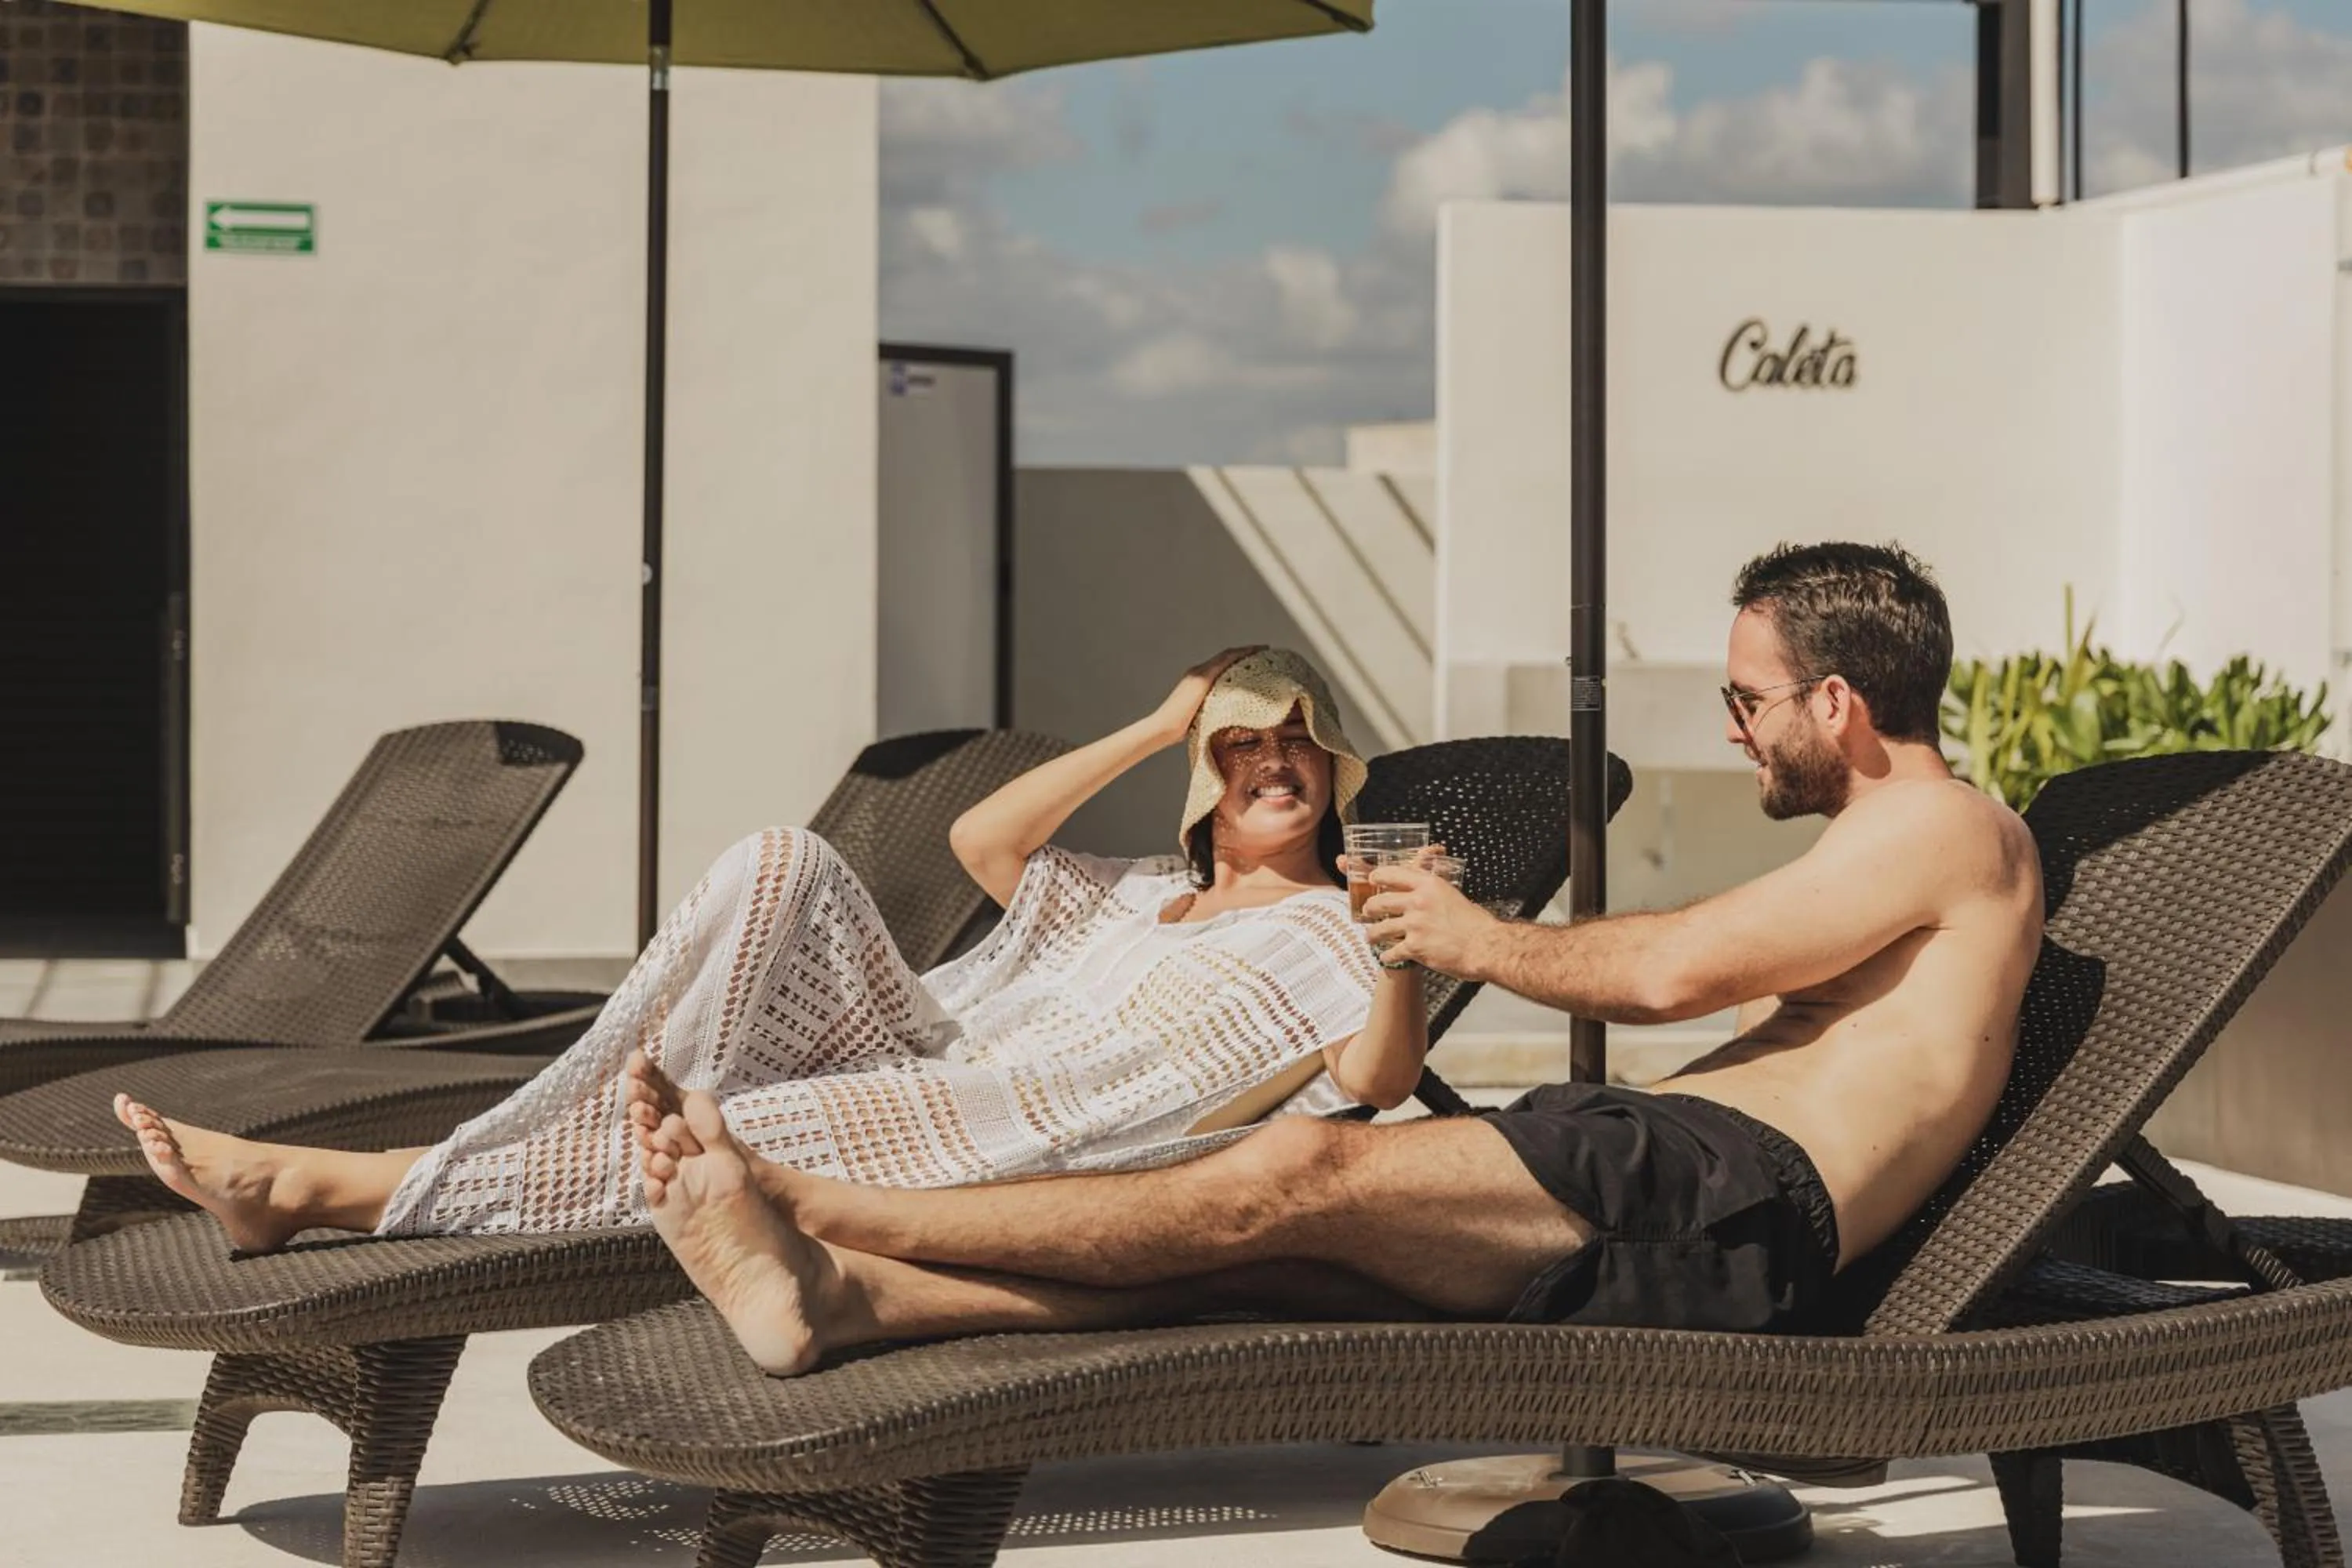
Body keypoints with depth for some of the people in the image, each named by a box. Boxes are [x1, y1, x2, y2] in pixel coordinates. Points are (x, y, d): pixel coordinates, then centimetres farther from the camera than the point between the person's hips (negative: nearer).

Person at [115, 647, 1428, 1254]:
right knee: (785, 862, -16)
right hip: (931, 1063, 7)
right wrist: (1159, 733, 18)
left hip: (1013, 1147, -7)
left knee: (732, 1129, -30)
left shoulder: (1322, 937, 9)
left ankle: (329, 1187, -25)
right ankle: (521, 1146, -22)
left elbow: (1377, 1077, -12)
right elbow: (980, 842, 17)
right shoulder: (1143, 895, 31)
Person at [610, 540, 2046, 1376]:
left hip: (1734, 1199, -9)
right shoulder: (1883, 854, 32)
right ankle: (835, 1297, -24)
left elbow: (1677, 971, -7)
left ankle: (819, 1208, -21)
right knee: (1254, 1250, -11)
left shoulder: (1950, 828, 0)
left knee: (1303, 1170, -21)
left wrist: (1480, 940, 6)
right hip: (1684, 1201, 9)